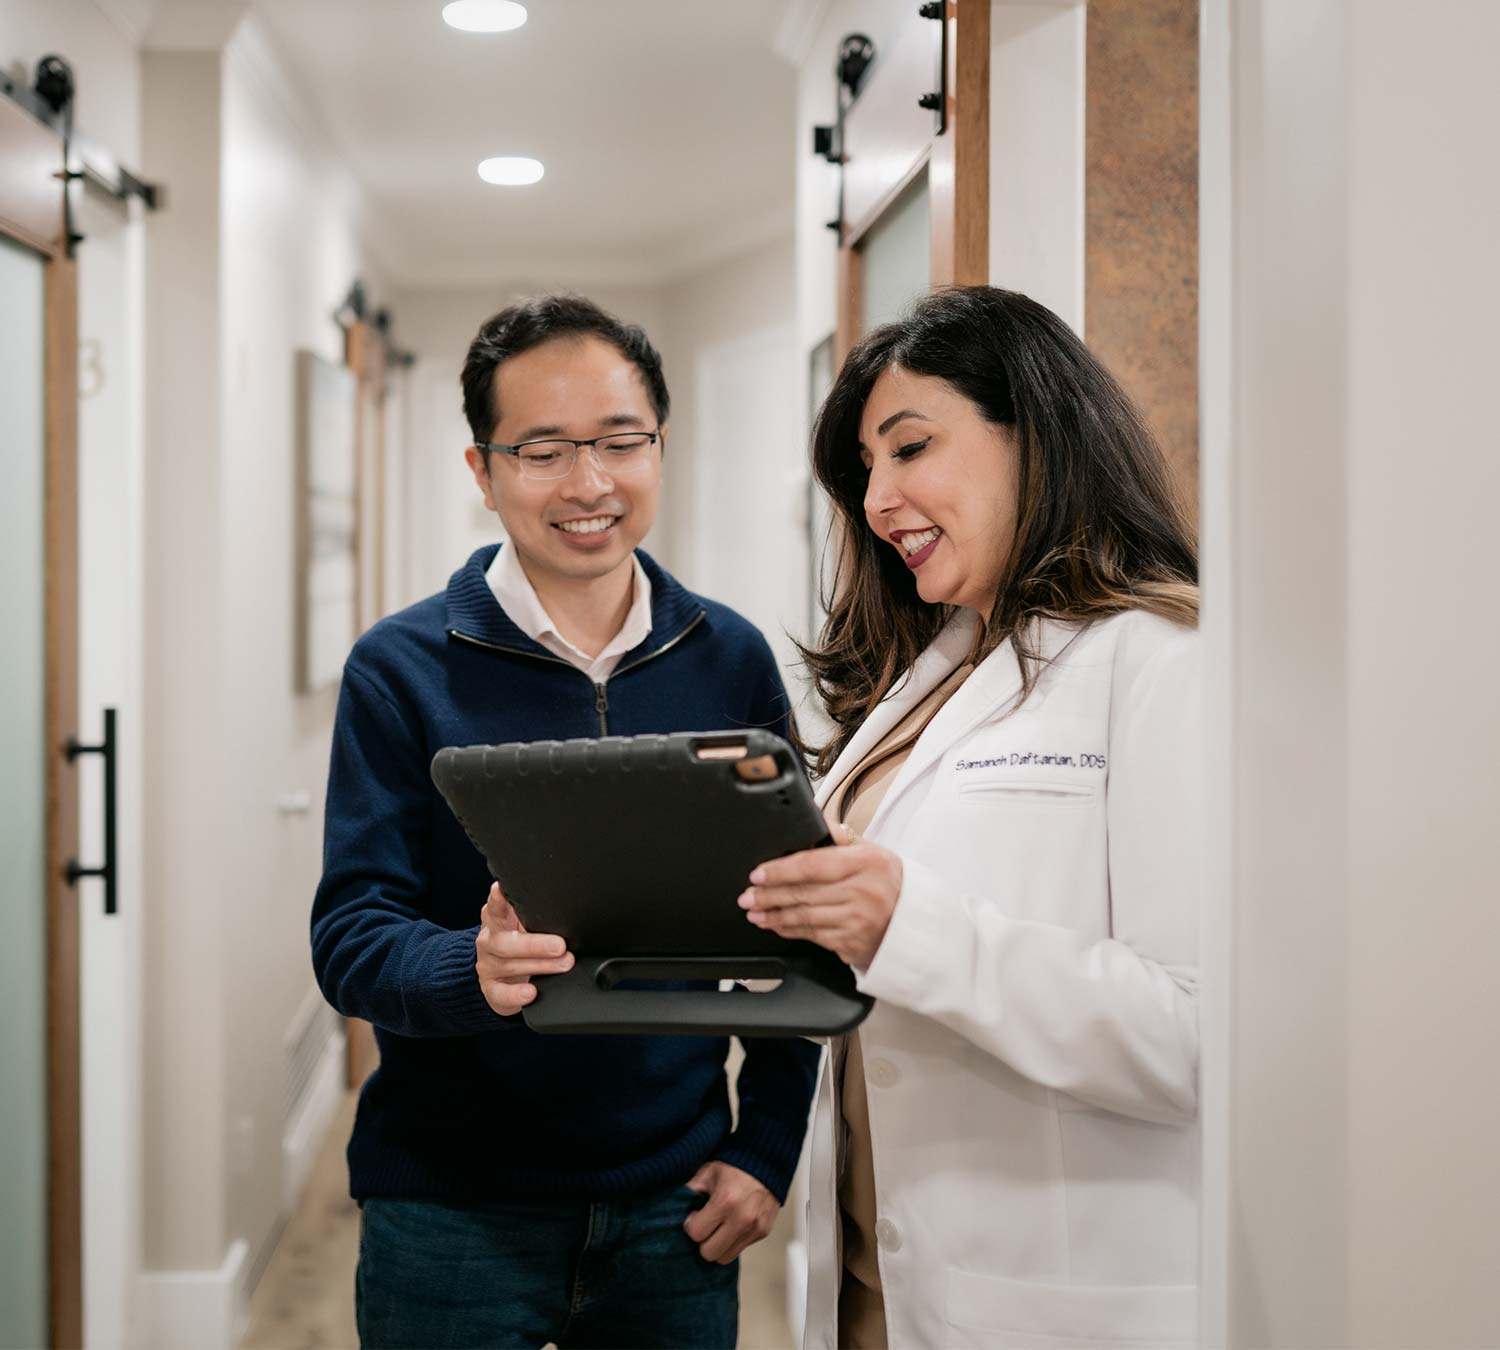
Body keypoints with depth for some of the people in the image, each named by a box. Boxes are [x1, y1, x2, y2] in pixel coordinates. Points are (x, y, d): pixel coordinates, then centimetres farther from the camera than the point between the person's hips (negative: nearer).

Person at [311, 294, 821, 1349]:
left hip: (673, 1201, 2)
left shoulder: (732, 661, 2)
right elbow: (350, 936, -10)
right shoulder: (402, 669, -5)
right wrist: (472, 971, -30)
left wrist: (768, 1146, 0)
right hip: (451, 1210, -2)